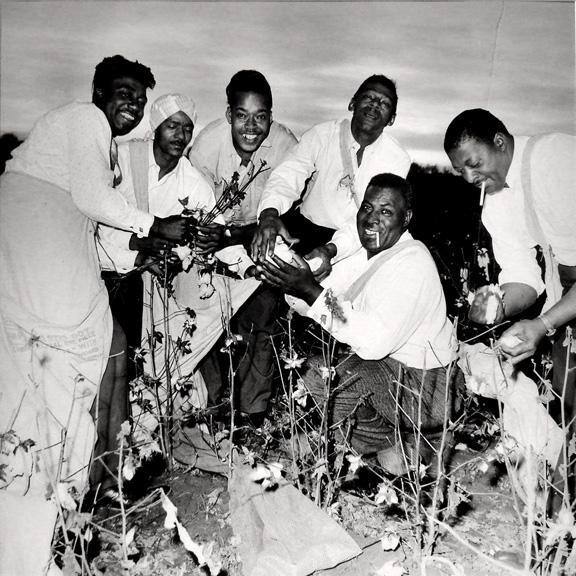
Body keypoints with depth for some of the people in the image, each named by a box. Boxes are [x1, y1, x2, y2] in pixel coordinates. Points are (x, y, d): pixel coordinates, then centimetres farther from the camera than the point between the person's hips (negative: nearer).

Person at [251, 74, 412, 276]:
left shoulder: (397, 159, -7)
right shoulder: (322, 134, -4)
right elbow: (288, 175, -17)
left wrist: (331, 250, -36)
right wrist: (269, 214, -41)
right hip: (305, 223, 1)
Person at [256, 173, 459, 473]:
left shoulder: (412, 263, -23)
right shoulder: (367, 253, 6)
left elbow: (374, 343, -32)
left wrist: (311, 291, -32)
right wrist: (295, 285, -16)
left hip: (422, 386, -9)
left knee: (317, 379, -25)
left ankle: (384, 442, 2)